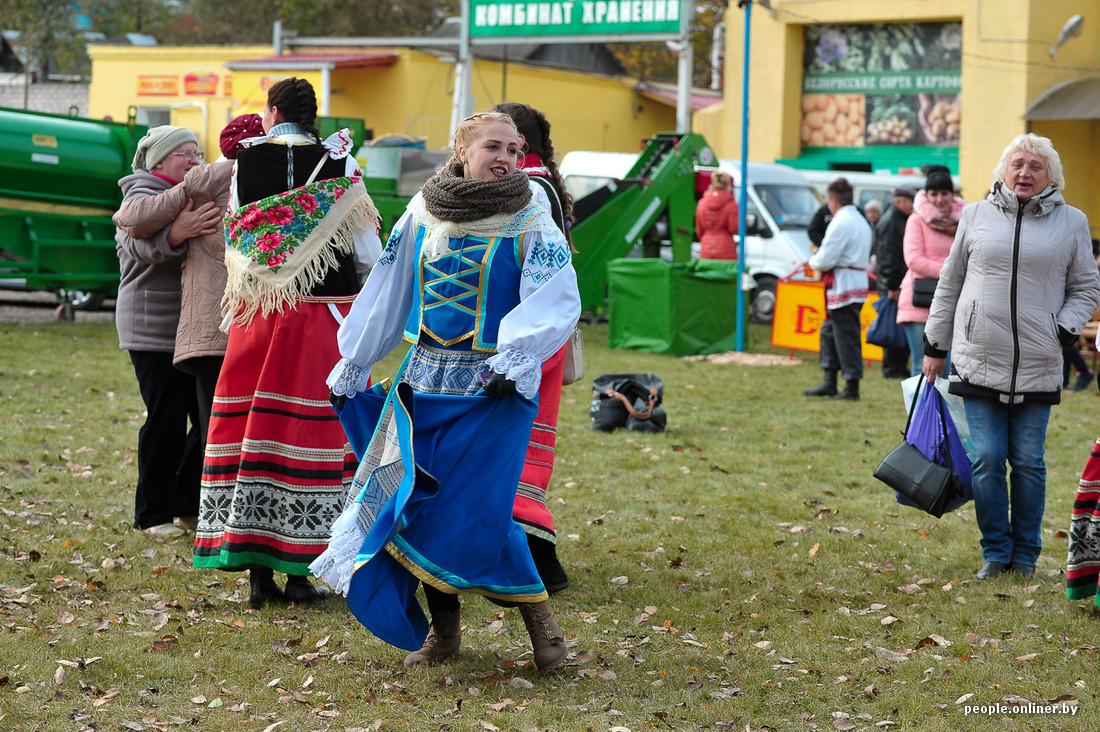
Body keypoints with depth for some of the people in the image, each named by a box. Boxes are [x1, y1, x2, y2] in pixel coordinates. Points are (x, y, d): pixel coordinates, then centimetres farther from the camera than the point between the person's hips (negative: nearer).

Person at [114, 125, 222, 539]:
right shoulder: (142, 197, -7)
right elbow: (140, 244, -28)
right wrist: (177, 233, -48)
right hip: (155, 331, -8)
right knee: (166, 422, -8)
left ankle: (190, 504, 18)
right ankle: (153, 515, 1)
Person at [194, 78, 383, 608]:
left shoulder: (246, 162, 2)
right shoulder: (339, 164, -2)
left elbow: (235, 240, 7)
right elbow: (369, 254, 0)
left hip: (259, 315, 1)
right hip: (324, 312, -1)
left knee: (255, 426, 6)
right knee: (311, 427, 3)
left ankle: (257, 569, 4)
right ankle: (297, 572, 2)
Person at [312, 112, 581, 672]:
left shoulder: (530, 226, -4)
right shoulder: (423, 215, 8)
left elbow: (555, 304, -15)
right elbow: (386, 295, 16)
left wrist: (516, 362, -28)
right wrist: (352, 366, 20)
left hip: (493, 389, -5)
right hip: (424, 382, 5)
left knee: (475, 511, -13)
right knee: (413, 504, 3)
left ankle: (539, 618, 5)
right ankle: (443, 630, 19)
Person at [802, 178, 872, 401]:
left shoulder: (840, 223, -16)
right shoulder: (861, 222, 16)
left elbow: (826, 259, -19)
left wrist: (813, 261, 4)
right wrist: (820, 263, 17)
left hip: (844, 288, -10)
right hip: (859, 281, 10)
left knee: (846, 337, -5)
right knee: (829, 332, 16)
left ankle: (852, 388, -1)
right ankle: (829, 383, 19)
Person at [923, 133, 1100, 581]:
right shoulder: (976, 216, 7)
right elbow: (950, 284, 13)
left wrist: (1064, 330, -4)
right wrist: (935, 347, 12)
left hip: (1038, 367, 0)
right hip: (979, 362, 1)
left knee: (1028, 462, 3)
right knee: (986, 460, -1)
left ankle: (1026, 555, 14)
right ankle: (995, 553, 11)